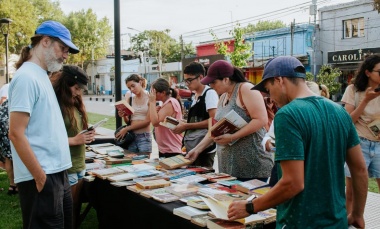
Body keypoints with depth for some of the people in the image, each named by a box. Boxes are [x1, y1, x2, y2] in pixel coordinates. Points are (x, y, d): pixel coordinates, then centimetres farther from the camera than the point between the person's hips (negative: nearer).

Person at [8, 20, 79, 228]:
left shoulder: (41, 75, 14)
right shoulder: (27, 77, -14)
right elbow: (16, 134, -19)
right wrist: (41, 177, -18)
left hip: (57, 173, 9)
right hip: (41, 178, -9)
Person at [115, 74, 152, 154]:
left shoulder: (149, 97, -6)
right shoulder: (130, 98, 7)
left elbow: (147, 121, -10)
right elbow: (128, 121, 12)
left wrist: (127, 128, -9)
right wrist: (124, 116, -10)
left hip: (144, 136, -3)